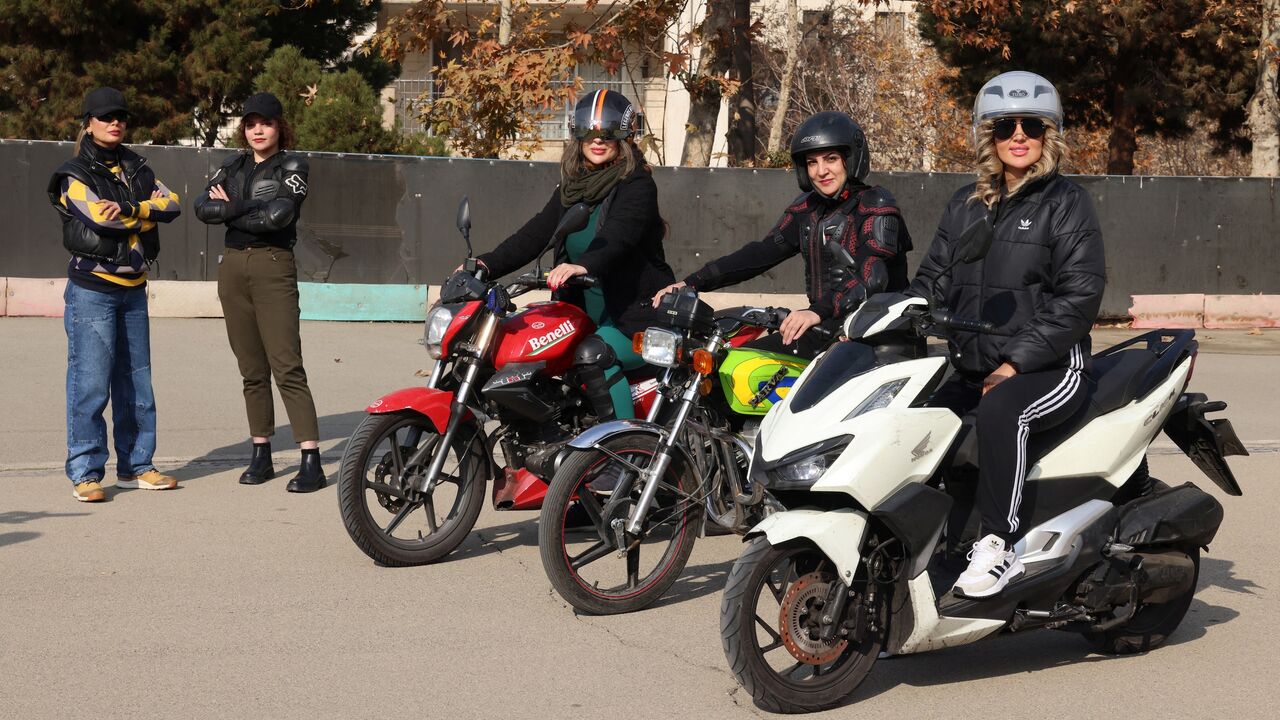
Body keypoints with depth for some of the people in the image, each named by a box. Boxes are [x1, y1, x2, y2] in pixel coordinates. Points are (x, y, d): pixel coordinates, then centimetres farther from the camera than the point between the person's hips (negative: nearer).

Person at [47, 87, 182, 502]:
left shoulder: (136, 168, 14)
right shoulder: (75, 174, -3)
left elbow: (171, 205, -2)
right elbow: (102, 218, -19)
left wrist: (129, 210, -18)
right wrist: (148, 210, -6)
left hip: (133, 288, 6)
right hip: (93, 289, -6)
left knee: (136, 378, 9)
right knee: (90, 382, -8)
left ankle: (135, 465, 18)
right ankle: (85, 473, -2)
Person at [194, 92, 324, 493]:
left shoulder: (291, 166, -1)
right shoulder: (234, 166, 15)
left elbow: (278, 215, -16)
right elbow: (203, 208, 2)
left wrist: (229, 210, -4)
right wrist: (246, 208, -11)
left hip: (273, 267, -5)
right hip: (233, 267, 6)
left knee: (287, 368, -12)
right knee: (252, 370, 9)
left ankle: (311, 461, -13)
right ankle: (261, 456, 15)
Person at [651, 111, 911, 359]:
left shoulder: (877, 206, -5)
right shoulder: (807, 208, 17)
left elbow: (872, 277, -20)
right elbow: (761, 253, 11)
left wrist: (819, 311, -37)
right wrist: (691, 283, 0)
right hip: (826, 322, 8)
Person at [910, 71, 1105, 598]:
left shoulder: (1065, 203, -1)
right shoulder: (965, 205, 16)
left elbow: (1079, 297, -10)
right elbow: (931, 282, 14)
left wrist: (1016, 363, -18)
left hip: (1052, 367, -6)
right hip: (972, 370, 6)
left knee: (1000, 409, -36)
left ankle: (999, 544, -30)